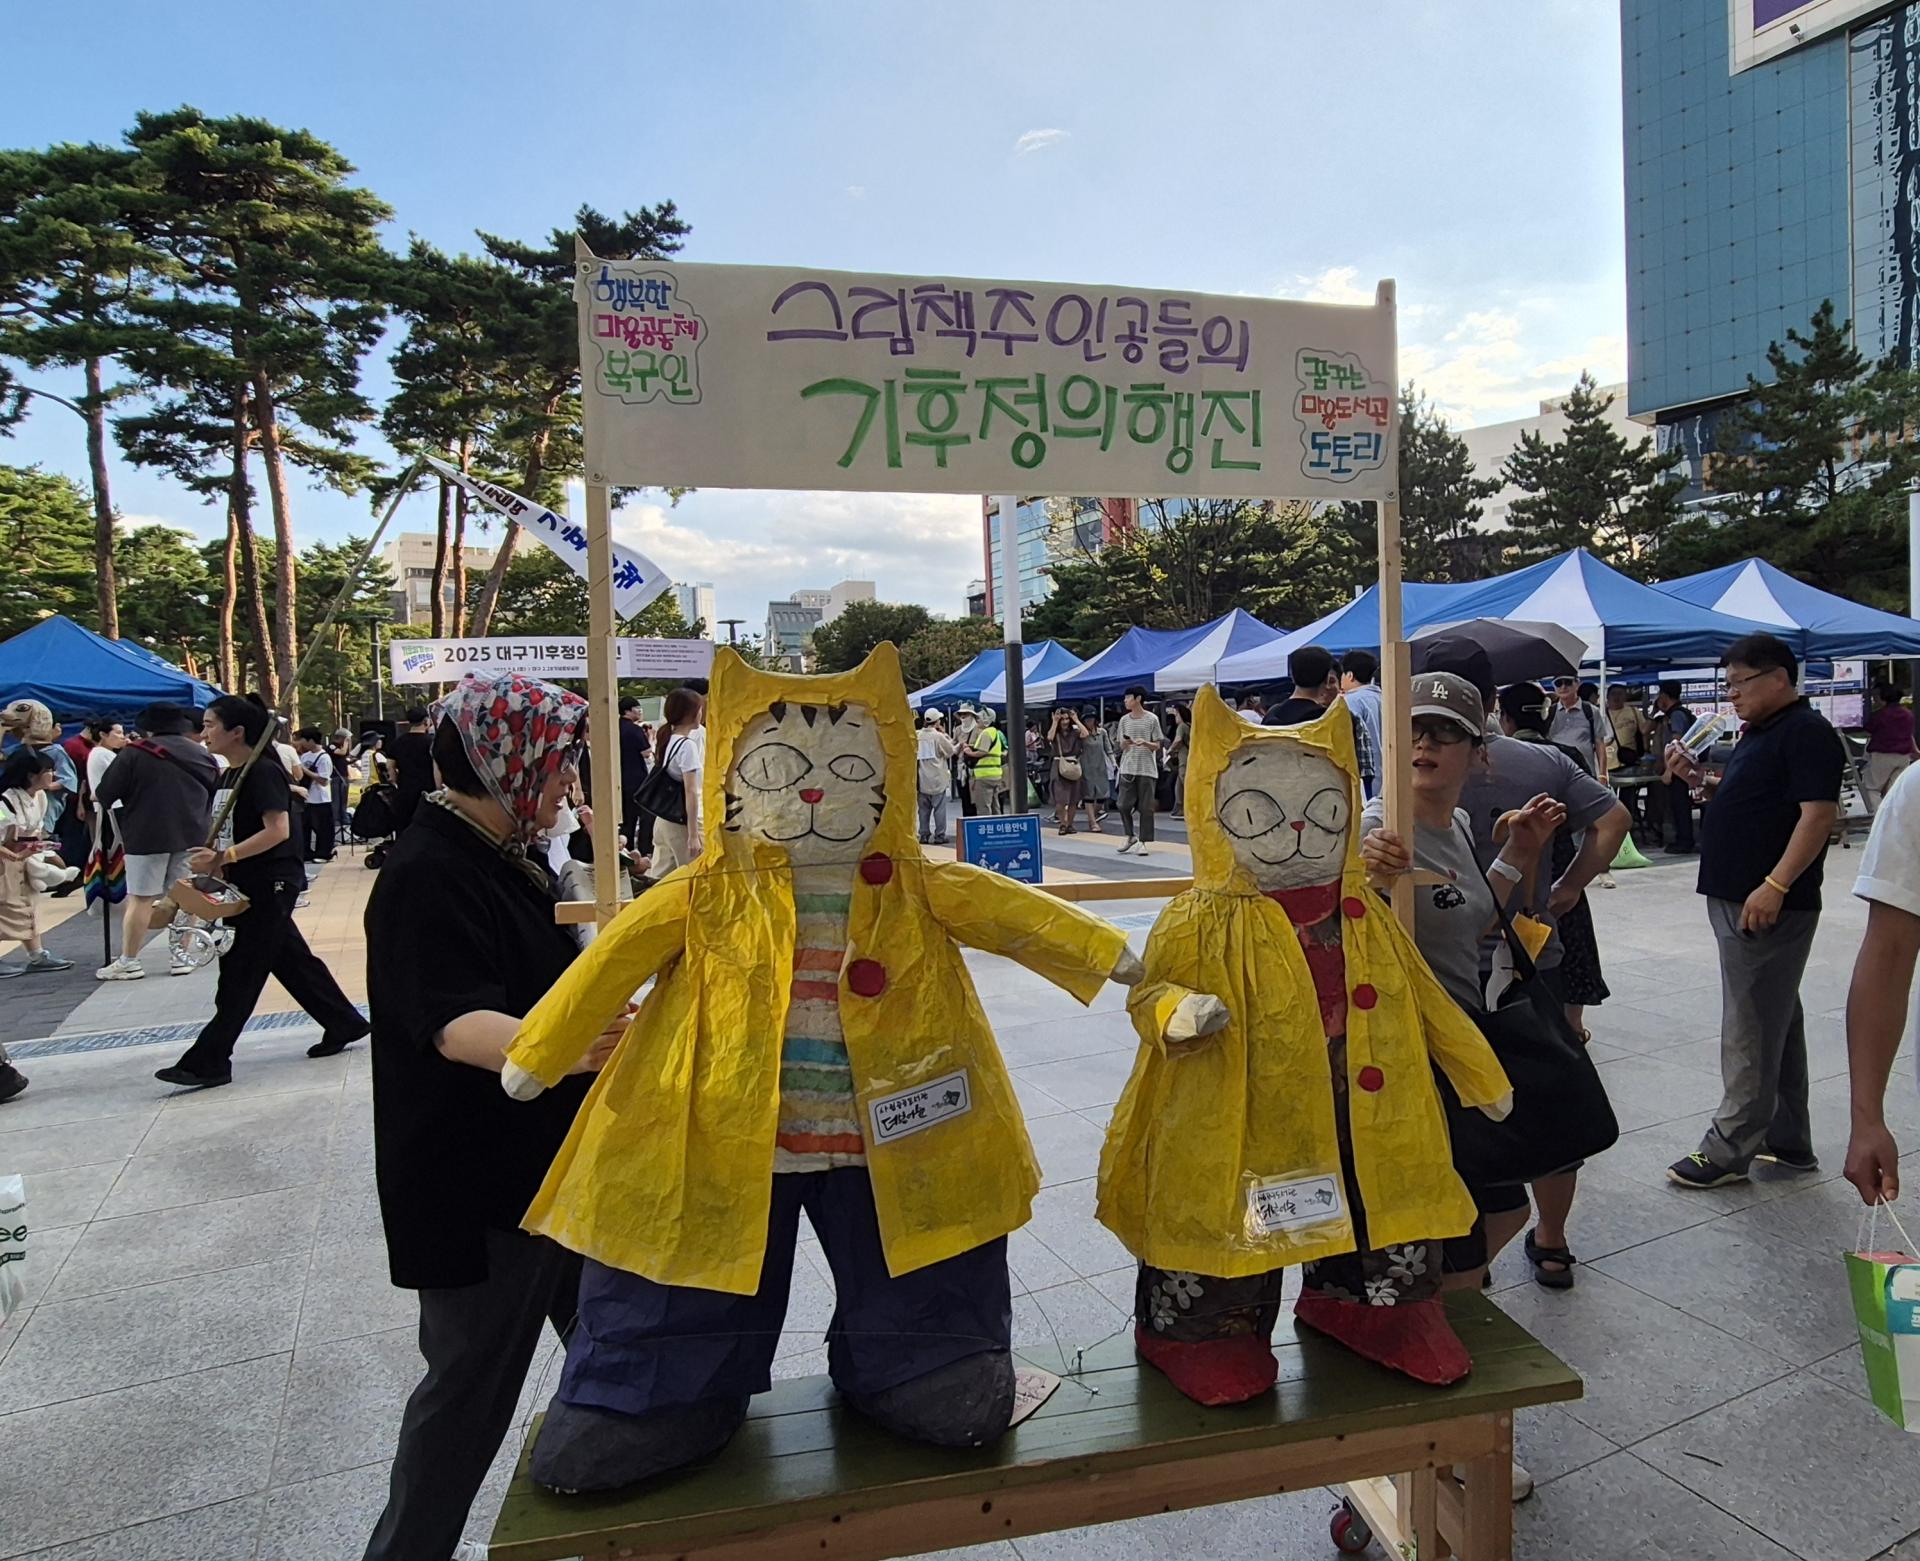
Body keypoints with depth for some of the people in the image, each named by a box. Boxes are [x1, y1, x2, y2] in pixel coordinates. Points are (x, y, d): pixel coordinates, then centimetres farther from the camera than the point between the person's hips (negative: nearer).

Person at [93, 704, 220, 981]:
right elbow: (217, 795, 17)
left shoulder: (134, 754, -5)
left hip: (147, 836, -4)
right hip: (192, 835, 4)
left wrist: (99, 796, 19)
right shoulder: (203, 755, 10)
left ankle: (129, 961, 4)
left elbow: (102, 796, -3)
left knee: (140, 898, 0)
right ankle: (180, 955, 13)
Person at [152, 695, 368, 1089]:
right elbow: (229, 833, 19)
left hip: (270, 885, -10)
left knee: (240, 974, -5)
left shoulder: (263, 772, -15)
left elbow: (278, 830, -24)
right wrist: (212, 861, 1)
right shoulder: (228, 775, 13)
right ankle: (344, 1024, 25)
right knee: (292, 960, 15)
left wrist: (224, 857, -27)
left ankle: (208, 1062, 0)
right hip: (248, 886, 10)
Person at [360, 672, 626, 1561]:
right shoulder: (427, 875, -22)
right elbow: (456, 1024, -36)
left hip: (550, 1160, 10)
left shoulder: (504, 856, 6)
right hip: (477, 1187, -10)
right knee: (472, 1382, 7)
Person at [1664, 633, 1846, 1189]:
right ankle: (1788, 1142, 27)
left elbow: (1819, 812, -21)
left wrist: (1775, 885, -26)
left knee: (1751, 1030, -4)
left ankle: (1731, 1149, 4)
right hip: (1736, 900, 11)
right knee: (1777, 1022, 16)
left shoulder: (1806, 732, -13)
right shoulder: (1758, 732, 17)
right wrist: (1698, 778, 7)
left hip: (1768, 906, -10)